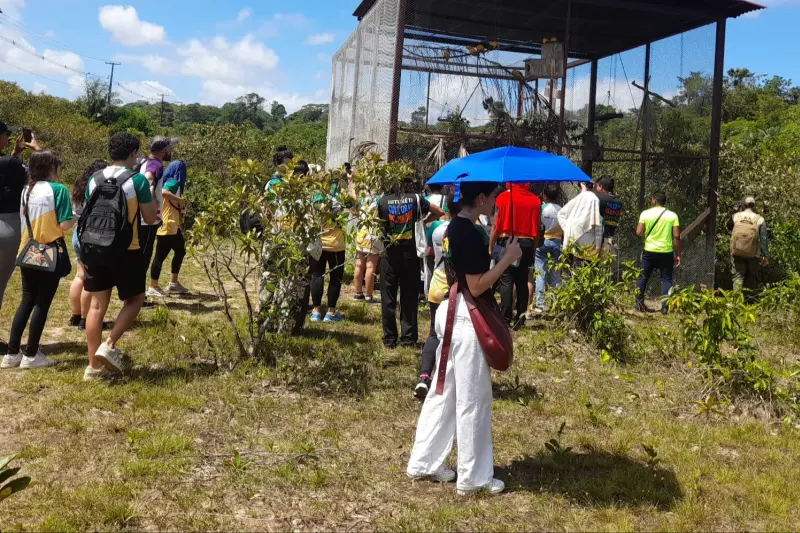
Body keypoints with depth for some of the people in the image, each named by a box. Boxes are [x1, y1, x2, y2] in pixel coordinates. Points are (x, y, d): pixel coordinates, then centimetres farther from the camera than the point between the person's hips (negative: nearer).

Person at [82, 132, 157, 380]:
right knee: (135, 299, 12)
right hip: (126, 251, -5)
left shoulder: (94, 180, 6)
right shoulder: (138, 181, -11)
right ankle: (109, 345, -5)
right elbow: (150, 218, -7)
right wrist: (151, 198, 11)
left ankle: (94, 365, 11)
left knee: (97, 305, 8)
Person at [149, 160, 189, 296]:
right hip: (167, 227, -10)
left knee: (180, 252, 18)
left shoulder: (173, 183, 14)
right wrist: (179, 199, -31)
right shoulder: (173, 182, -14)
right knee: (161, 255, -3)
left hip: (173, 226, 10)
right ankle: (153, 286, 5)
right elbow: (163, 193, -34)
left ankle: (174, 283, 26)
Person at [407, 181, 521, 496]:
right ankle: (473, 478, 14)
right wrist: (508, 258, -17)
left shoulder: (455, 227, 10)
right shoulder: (470, 234, -20)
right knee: (473, 399, 2)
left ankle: (422, 463, 25)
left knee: (444, 392, 16)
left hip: (451, 313, 10)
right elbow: (477, 286, -20)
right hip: (467, 319, -10)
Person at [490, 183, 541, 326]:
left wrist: (490, 247, 0)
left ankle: (506, 317, -6)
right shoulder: (536, 200, 4)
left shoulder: (503, 197, -4)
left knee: (506, 281, -1)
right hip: (527, 244, 3)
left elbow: (496, 225, -5)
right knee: (522, 282, 9)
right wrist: (533, 249, 14)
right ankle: (520, 317, 10)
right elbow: (537, 229, 6)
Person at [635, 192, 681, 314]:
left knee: (643, 277, 13)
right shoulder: (672, 215, -1)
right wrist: (678, 254, 1)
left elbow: (639, 232, -6)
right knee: (667, 279, 8)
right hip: (667, 252, 0)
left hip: (650, 251, 0)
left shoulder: (646, 213, -2)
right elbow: (676, 236, -5)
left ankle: (639, 303, 14)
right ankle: (665, 306, 0)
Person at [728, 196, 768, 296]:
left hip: (737, 252, 0)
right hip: (753, 254, 0)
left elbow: (729, 228, 19)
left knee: (738, 276, 3)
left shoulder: (736, 216, 0)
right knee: (752, 278, 12)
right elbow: (764, 239, -5)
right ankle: (750, 297, 12)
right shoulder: (760, 219, -3)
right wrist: (765, 256, -1)